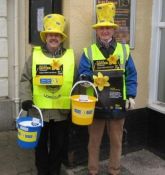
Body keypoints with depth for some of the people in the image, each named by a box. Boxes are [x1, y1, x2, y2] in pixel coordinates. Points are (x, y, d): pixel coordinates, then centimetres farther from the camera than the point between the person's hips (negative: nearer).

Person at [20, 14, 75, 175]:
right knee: (41, 144, 13)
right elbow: (25, 79, 0)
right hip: (39, 109, 0)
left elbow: (76, 81, 4)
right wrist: (26, 98, -12)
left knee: (58, 144, 14)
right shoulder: (35, 55, 1)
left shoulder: (70, 56, 2)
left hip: (62, 110, 1)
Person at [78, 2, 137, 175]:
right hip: (96, 104, -1)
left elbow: (131, 75, 3)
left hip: (118, 104, 1)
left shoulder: (124, 50, 4)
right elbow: (83, 73, -7)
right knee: (94, 141, 13)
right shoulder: (88, 52, 1)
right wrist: (86, 80, -29)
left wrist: (131, 96, -5)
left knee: (116, 141, 15)